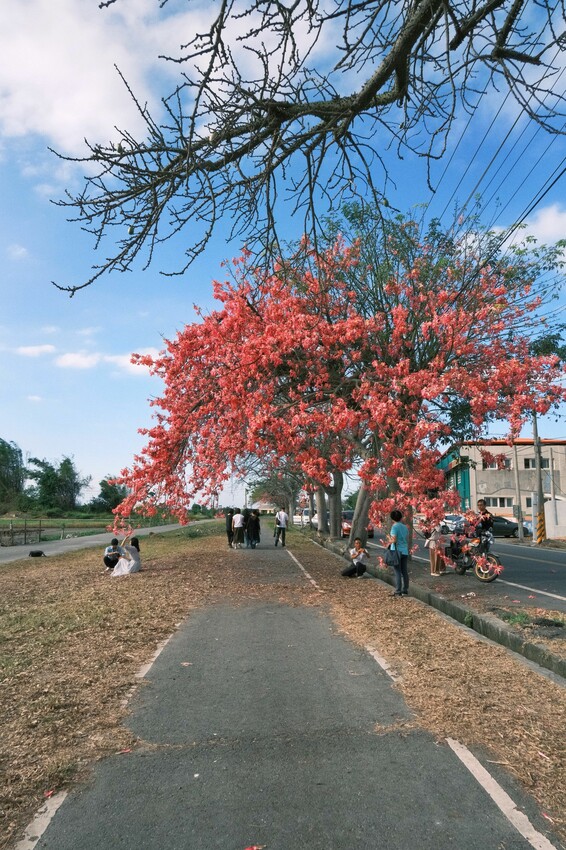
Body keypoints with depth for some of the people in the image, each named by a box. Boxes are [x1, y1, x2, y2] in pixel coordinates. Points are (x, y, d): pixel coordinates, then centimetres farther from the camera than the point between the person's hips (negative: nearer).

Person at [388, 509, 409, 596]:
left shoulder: (394, 527, -12)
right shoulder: (405, 527, 9)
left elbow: (394, 540, -17)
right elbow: (407, 539, 13)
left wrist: (390, 541, 1)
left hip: (397, 551, -6)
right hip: (405, 551, 6)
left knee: (398, 572, -3)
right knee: (404, 571, 9)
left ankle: (398, 591, -1)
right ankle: (405, 590, 14)